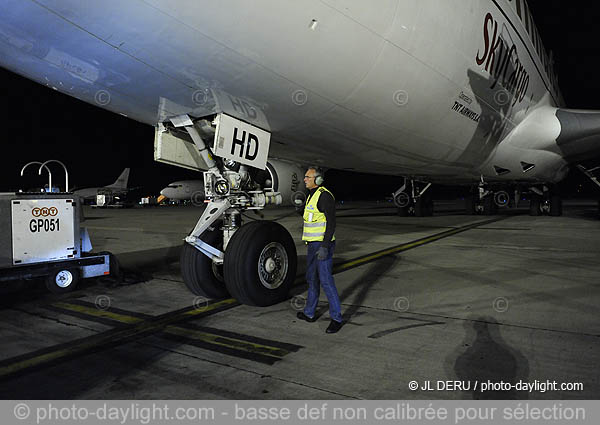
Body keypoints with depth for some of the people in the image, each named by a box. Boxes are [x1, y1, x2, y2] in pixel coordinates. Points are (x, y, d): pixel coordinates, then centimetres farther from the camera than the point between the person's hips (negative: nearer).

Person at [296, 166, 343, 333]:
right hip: (313, 245, 10)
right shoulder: (312, 195, 16)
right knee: (312, 279, 17)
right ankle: (309, 313, 30)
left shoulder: (325, 195, -15)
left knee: (326, 280, -10)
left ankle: (336, 318, 0)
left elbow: (331, 222, -20)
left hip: (323, 245, -10)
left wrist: (324, 247, -26)